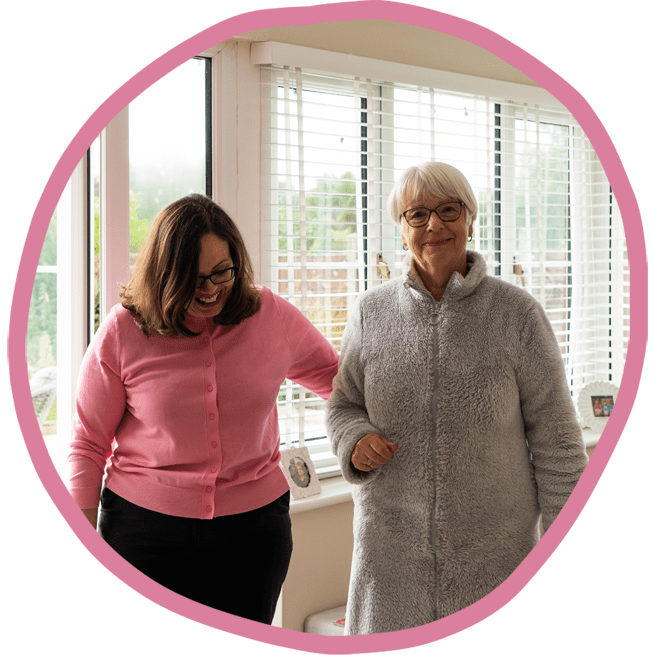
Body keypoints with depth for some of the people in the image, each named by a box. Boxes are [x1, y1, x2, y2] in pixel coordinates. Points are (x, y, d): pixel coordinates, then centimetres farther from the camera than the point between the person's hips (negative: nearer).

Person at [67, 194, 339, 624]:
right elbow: (88, 443, 0)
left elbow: (336, 376, 14)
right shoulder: (123, 330, -7)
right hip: (145, 525, -1)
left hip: (252, 526, 2)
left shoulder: (273, 317, -2)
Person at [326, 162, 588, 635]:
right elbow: (344, 404, 15)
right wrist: (355, 440, -8)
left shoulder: (517, 313, -3)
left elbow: (555, 437, -2)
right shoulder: (371, 312, 3)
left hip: (497, 549, -1)